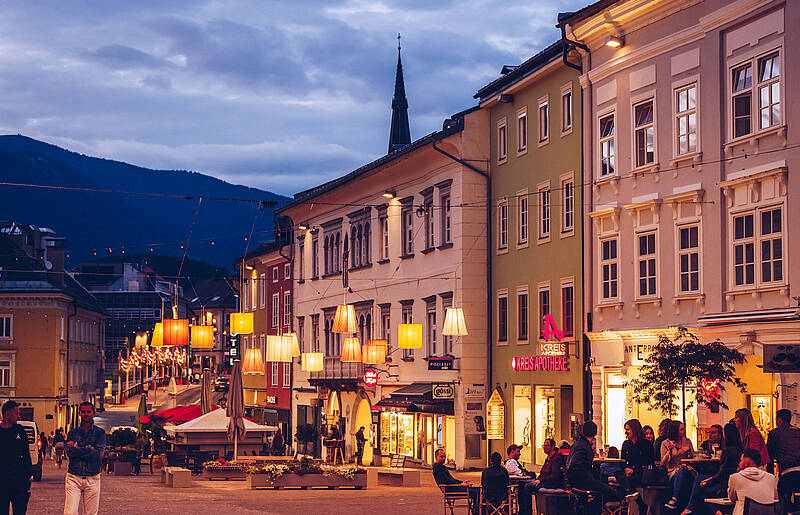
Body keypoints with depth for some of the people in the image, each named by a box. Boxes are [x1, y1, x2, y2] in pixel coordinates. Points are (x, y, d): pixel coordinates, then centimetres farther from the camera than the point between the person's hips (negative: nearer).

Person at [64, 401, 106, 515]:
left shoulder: (100, 432, 5)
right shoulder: (73, 432, 9)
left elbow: (98, 454, -10)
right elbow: (69, 452, -7)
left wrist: (77, 450, -8)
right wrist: (88, 448, -8)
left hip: (92, 479, 0)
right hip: (73, 477, 0)